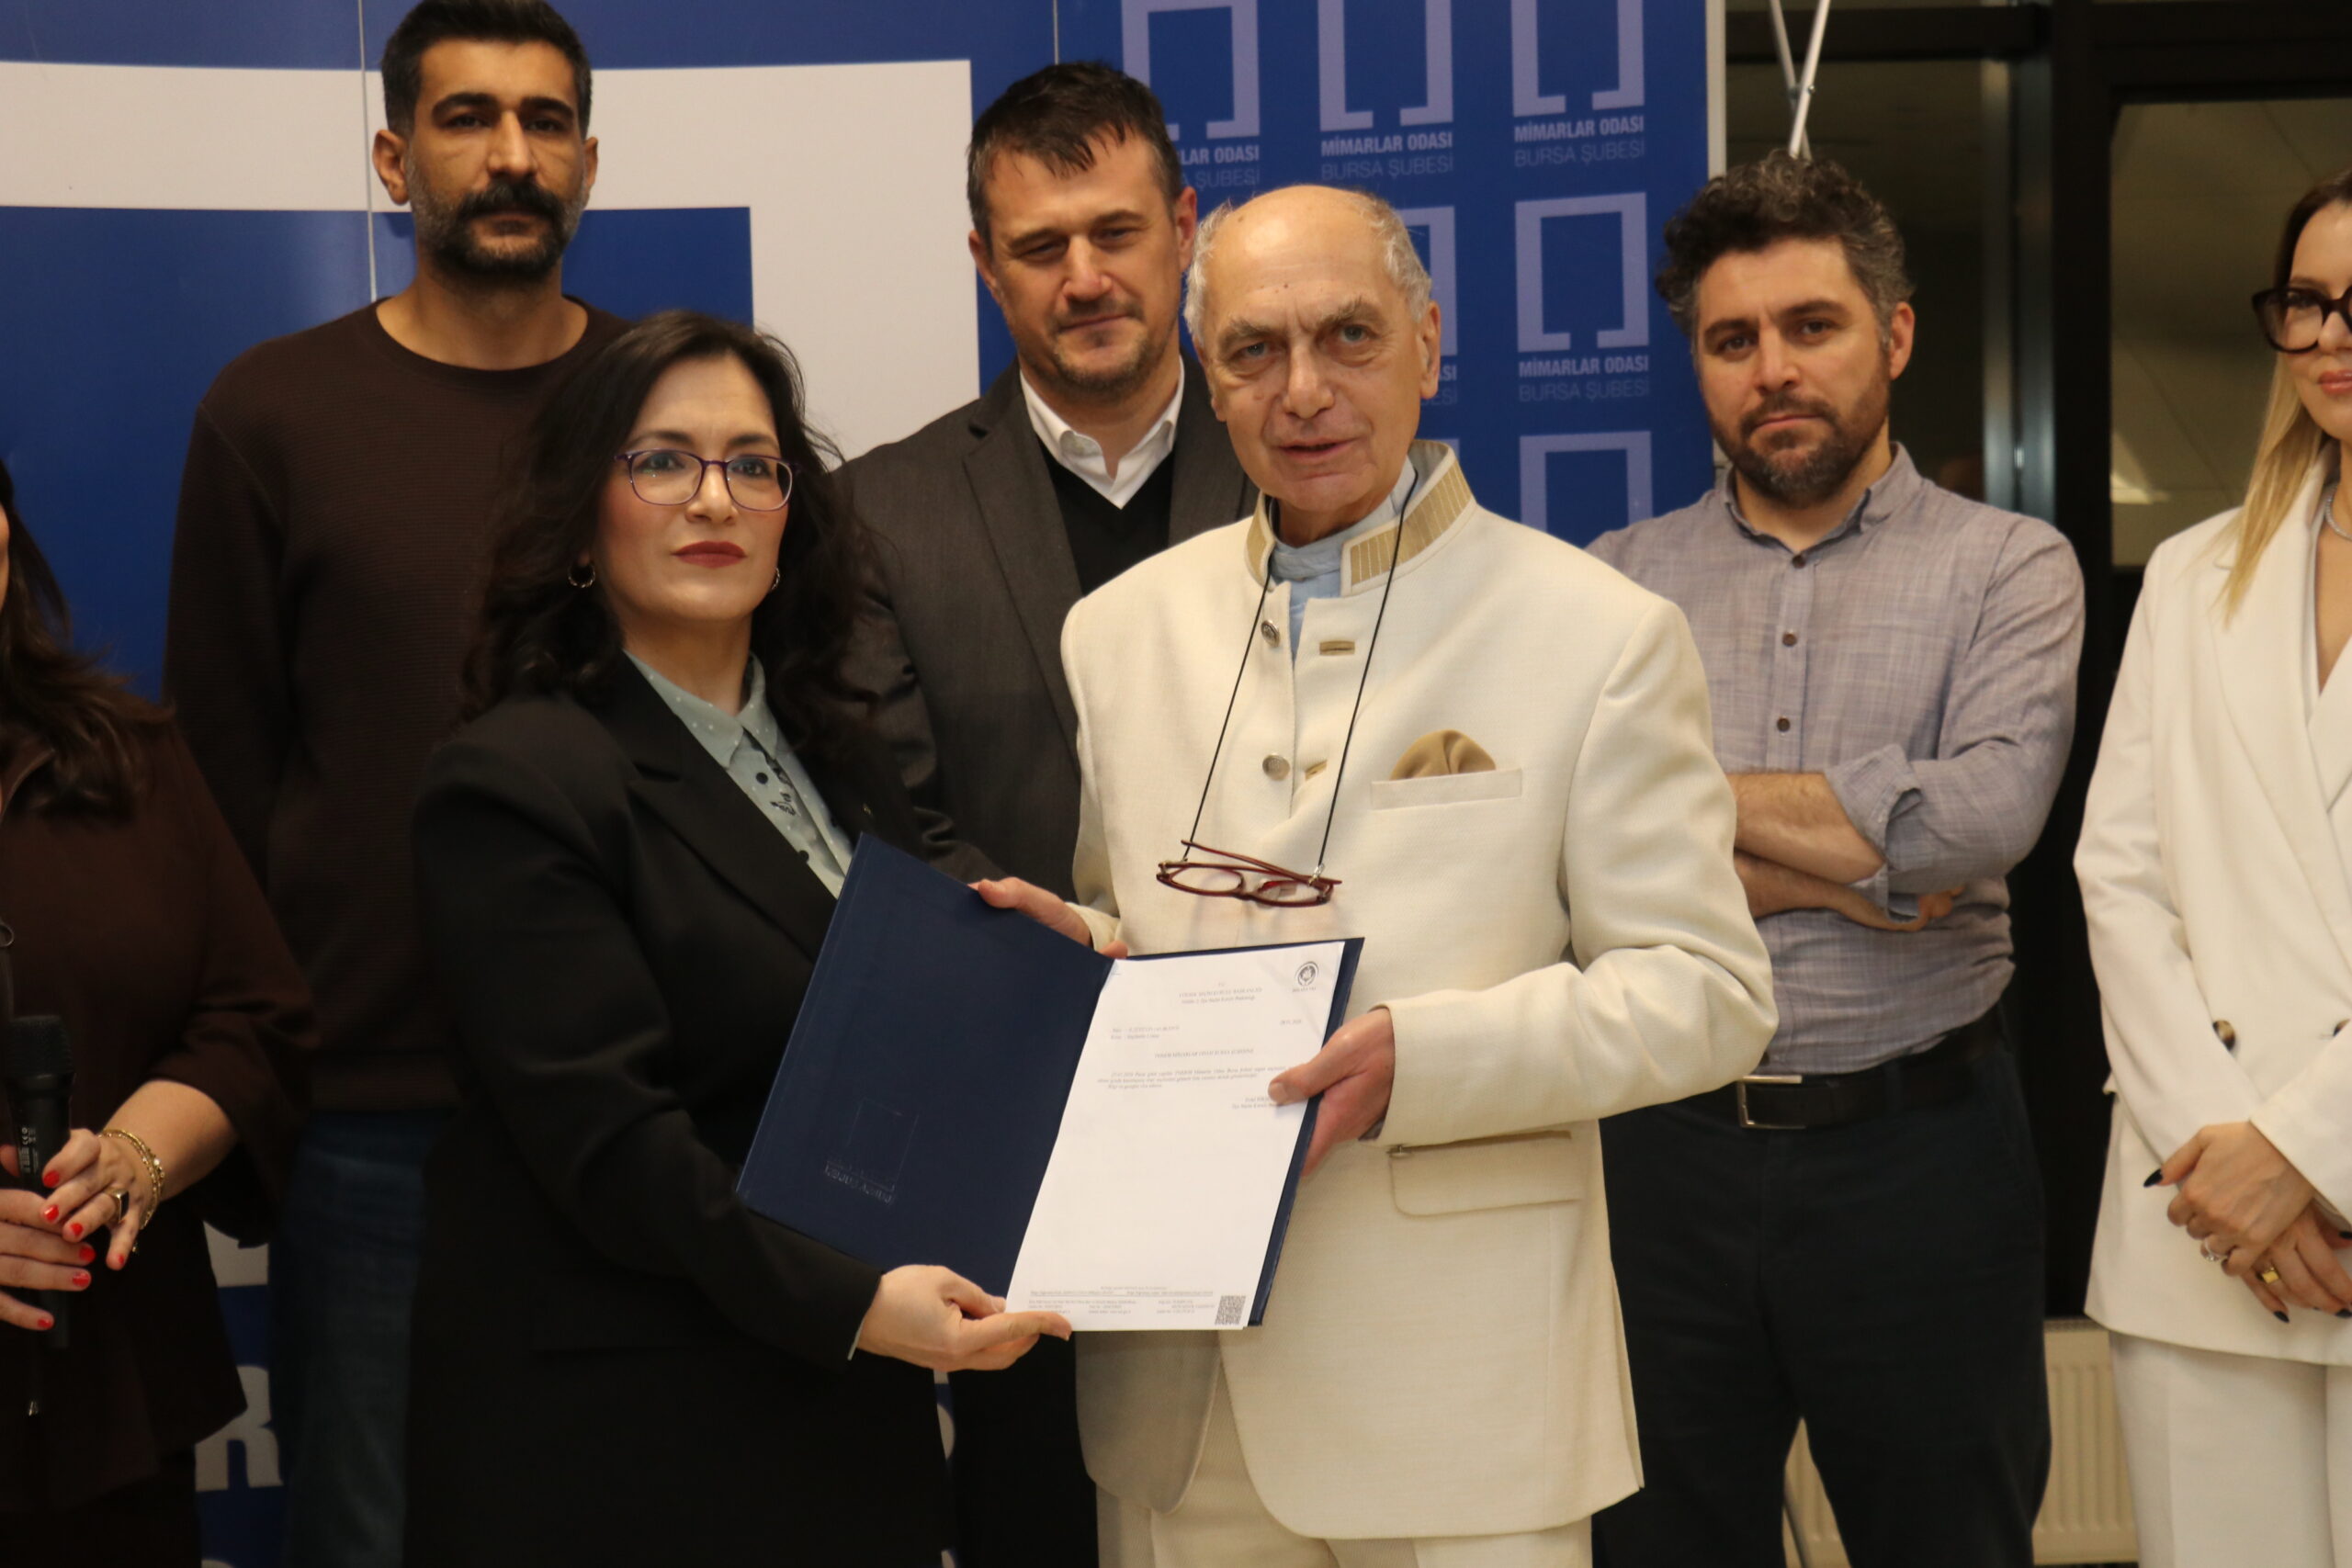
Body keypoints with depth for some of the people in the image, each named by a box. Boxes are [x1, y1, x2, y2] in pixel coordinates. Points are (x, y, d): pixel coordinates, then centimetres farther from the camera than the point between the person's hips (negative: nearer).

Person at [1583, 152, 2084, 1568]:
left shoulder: (2009, 568, 1)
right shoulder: (1620, 580, 6)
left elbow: (1982, 819, -17)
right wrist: (1854, 869, -14)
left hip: (1919, 1148, -1)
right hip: (1668, 1147, 2)